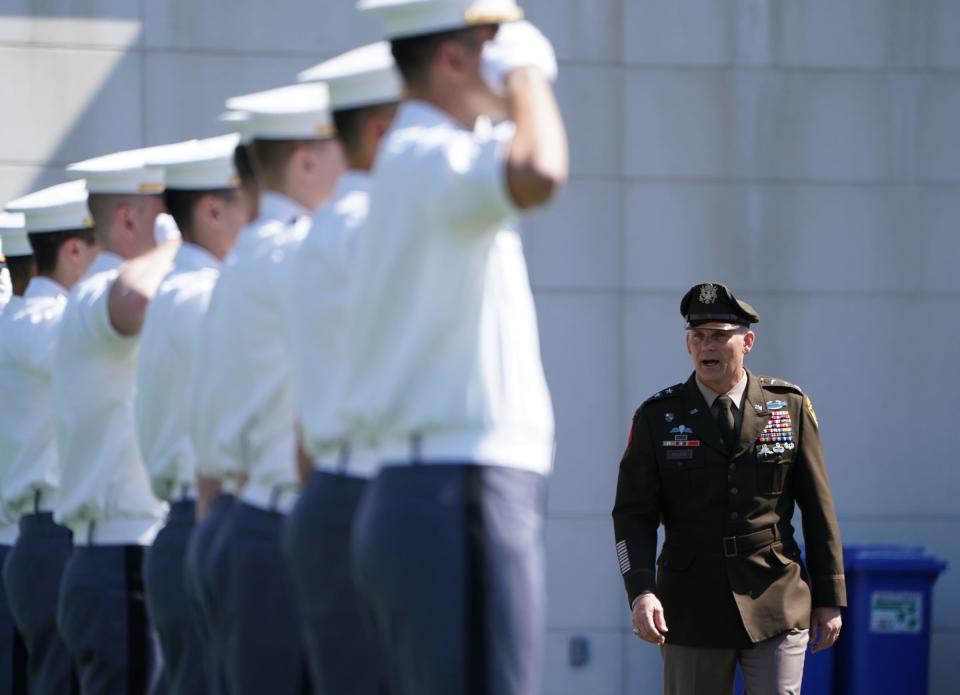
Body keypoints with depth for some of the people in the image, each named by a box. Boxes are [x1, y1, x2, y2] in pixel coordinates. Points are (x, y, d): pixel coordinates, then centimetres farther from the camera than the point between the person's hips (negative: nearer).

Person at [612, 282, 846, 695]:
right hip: (692, 610, 0)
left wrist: (830, 598, 7)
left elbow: (818, 507, 8)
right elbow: (633, 514, -1)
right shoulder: (657, 417, 3)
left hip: (777, 605, 0)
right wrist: (641, 592, -17)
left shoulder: (790, 407, 4)